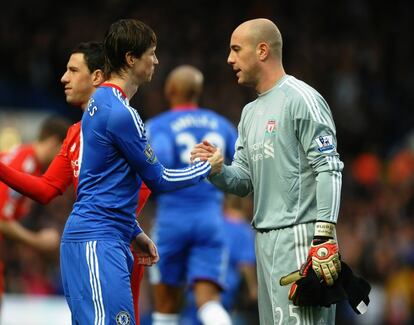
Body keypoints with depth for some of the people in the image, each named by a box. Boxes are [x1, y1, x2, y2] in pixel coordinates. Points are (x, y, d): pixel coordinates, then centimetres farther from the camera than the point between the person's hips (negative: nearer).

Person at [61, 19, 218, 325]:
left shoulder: (100, 101, 16)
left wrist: (135, 233, 24)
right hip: (98, 241, -10)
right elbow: (158, 179, -4)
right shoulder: (120, 113, -14)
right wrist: (207, 168, 11)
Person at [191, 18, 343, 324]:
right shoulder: (251, 112, 20)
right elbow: (243, 181, 21)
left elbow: (329, 169, -14)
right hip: (265, 239, 9)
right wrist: (217, 170, -2)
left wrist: (325, 238, -21)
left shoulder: (302, 99, -7)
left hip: (299, 238, -9)